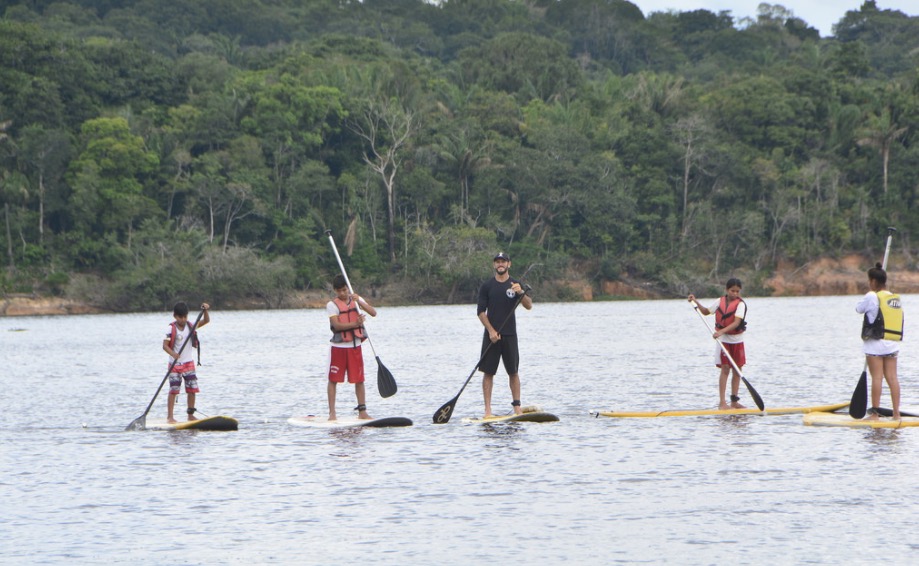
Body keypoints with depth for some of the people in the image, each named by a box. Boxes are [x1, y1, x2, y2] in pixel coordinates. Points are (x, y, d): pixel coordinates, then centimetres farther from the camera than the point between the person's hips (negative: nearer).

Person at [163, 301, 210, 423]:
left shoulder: (191, 326, 3)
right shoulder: (171, 329, -11)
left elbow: (206, 321, 3)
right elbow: (165, 345, -16)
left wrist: (206, 310, -15)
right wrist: (173, 354, -33)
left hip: (189, 363, 4)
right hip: (175, 364, -4)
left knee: (192, 389, 2)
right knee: (173, 390, -5)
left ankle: (191, 415, 12)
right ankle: (170, 416, -1)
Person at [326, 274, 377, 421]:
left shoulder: (356, 300, 6)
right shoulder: (332, 305, -6)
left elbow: (373, 313, -5)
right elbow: (336, 325, -18)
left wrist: (359, 301, -18)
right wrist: (354, 324, -28)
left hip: (355, 346, 3)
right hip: (339, 347, -3)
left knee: (359, 380, 4)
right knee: (333, 380, -1)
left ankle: (362, 411, 8)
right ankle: (332, 413, 1)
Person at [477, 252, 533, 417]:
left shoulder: (515, 285, 5)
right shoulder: (487, 286, 4)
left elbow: (529, 306, -5)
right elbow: (481, 312, 1)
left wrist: (521, 293, -24)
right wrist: (491, 331, -11)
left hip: (510, 335, 1)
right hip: (491, 335, -1)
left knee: (513, 371, 3)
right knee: (488, 372, -4)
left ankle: (517, 406, 10)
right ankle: (487, 409, -3)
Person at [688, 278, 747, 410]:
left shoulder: (740, 304, -10)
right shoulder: (720, 302, 1)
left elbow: (736, 322, -23)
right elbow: (706, 312, 18)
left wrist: (722, 331, -35)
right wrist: (696, 302, 4)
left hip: (737, 341, 0)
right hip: (724, 340, 0)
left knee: (737, 370, 4)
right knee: (725, 369, -8)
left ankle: (734, 401, 13)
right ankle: (722, 402, -12)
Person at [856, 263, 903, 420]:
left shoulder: (872, 297, -10)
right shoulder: (896, 299, 10)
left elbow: (859, 308, 5)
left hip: (875, 343, -6)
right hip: (893, 343, 6)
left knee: (877, 377, -6)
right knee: (892, 377, 4)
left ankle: (874, 413, -7)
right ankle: (896, 413, 1)